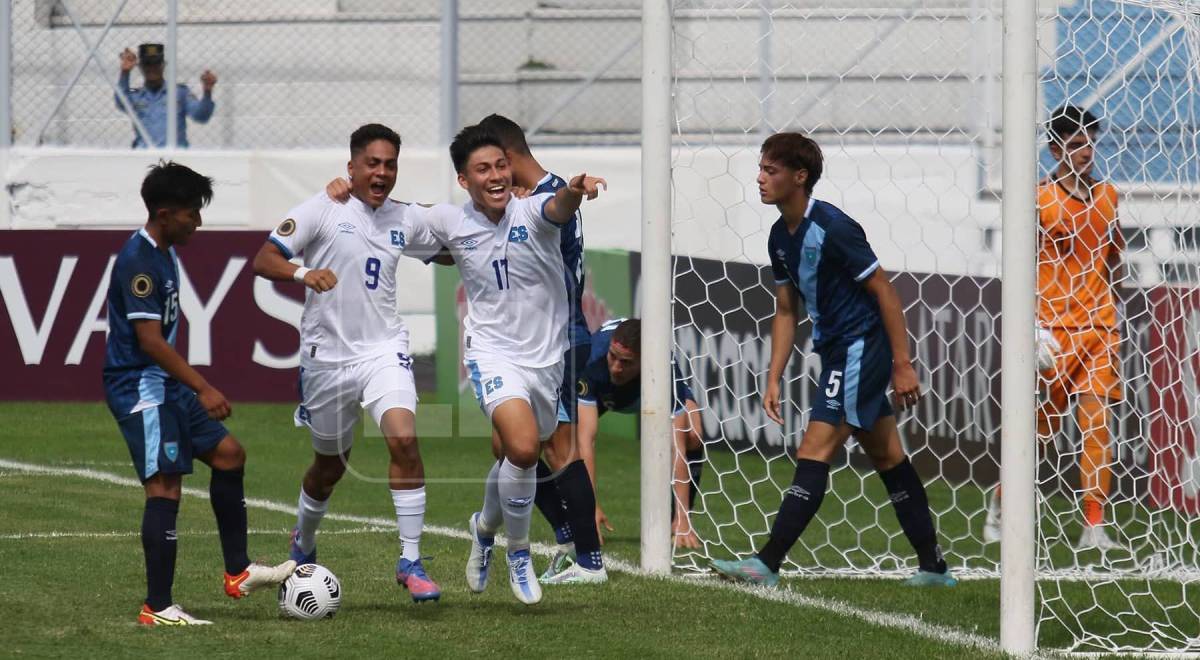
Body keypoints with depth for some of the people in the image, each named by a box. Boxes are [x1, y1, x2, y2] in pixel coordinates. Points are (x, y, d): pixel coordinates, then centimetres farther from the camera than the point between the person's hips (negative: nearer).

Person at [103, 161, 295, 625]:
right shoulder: (137, 262, -20)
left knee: (228, 453, 13)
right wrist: (204, 389, -26)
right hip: (139, 386, -10)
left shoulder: (164, 254, 12)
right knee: (165, 486, -12)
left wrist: (197, 387, 27)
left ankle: (237, 573, 19)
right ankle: (157, 608, -10)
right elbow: (150, 340, -25)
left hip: (165, 385, 10)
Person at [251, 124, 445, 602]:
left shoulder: (404, 220, 7)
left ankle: (410, 562, -17)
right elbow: (263, 260, -11)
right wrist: (302, 273, -31)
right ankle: (303, 544, 44)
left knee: (404, 439, -22)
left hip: (384, 350, 2)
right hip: (327, 356, -2)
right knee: (330, 465, 13)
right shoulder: (323, 210, -7)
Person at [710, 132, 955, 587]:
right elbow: (786, 311, 15)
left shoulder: (833, 228, -20)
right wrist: (773, 379, 9)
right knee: (888, 459, 14)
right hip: (836, 350, 10)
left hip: (862, 347, -10)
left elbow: (884, 291, -17)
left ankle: (767, 564, -17)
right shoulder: (781, 237, 7)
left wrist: (902, 365, -17)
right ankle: (933, 567, 20)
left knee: (814, 454, -14)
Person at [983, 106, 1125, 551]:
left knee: (1098, 426, -4)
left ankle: (1094, 529, -3)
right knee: (1040, 426, -1)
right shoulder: (1040, 201, -6)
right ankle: (1000, 507, 18)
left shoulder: (1107, 195, 10)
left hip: (1100, 328, 4)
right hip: (1053, 329, -4)